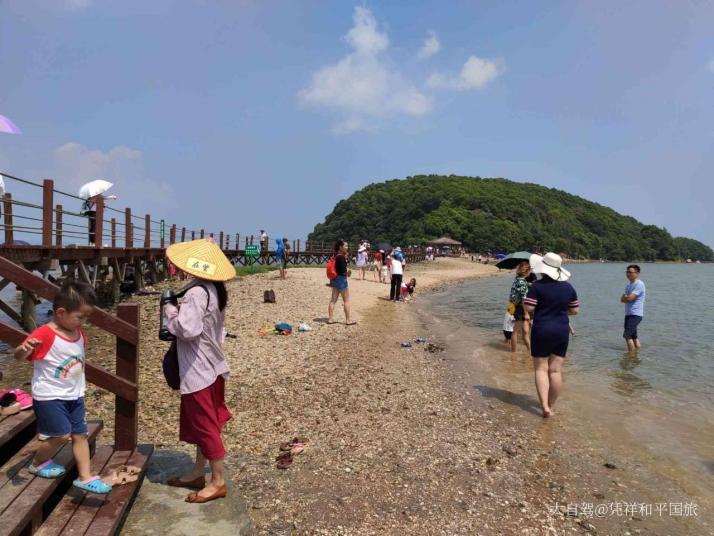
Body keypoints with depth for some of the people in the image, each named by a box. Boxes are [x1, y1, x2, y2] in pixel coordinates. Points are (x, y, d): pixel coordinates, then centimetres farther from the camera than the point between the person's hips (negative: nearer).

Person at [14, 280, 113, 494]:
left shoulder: (78, 333, 4)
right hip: (49, 396, -7)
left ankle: (85, 477, 17)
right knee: (62, 435, -7)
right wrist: (24, 348, -44)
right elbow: (19, 355, -24)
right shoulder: (45, 334, -21)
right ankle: (37, 464, 23)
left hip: (74, 395, 7)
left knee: (80, 434, 8)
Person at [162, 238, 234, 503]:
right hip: (211, 365, 9)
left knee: (204, 424, 3)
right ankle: (198, 472, 34)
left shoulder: (197, 293, -23)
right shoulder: (214, 290, 6)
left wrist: (170, 312, -13)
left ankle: (218, 481, 16)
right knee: (202, 422, 20)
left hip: (198, 369, -9)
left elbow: (187, 328, -28)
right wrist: (181, 311, 9)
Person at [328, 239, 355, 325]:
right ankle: (348, 320, 7)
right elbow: (343, 271, -22)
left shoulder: (335, 256, 9)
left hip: (335, 279, 9)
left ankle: (330, 318, 13)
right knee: (346, 300, 2)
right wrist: (347, 273, -2)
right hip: (341, 279, -9)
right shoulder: (341, 257, -17)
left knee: (333, 299, 10)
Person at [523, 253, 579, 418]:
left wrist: (526, 299, 4)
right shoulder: (568, 287, 3)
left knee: (541, 368, 4)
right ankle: (550, 406, 18)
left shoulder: (537, 286, -13)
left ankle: (545, 406, -6)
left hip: (542, 331, -4)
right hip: (562, 331, 4)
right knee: (556, 370, 9)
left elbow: (528, 308, -16)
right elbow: (575, 310, 8)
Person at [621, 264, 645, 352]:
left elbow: (629, 298, -21)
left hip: (635, 314, -9)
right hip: (628, 314, 9)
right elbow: (622, 299, 8)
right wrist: (626, 298, -11)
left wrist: (624, 297, -1)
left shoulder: (639, 284, -13)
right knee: (633, 336, 14)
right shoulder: (629, 285, 16)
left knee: (627, 335, -13)